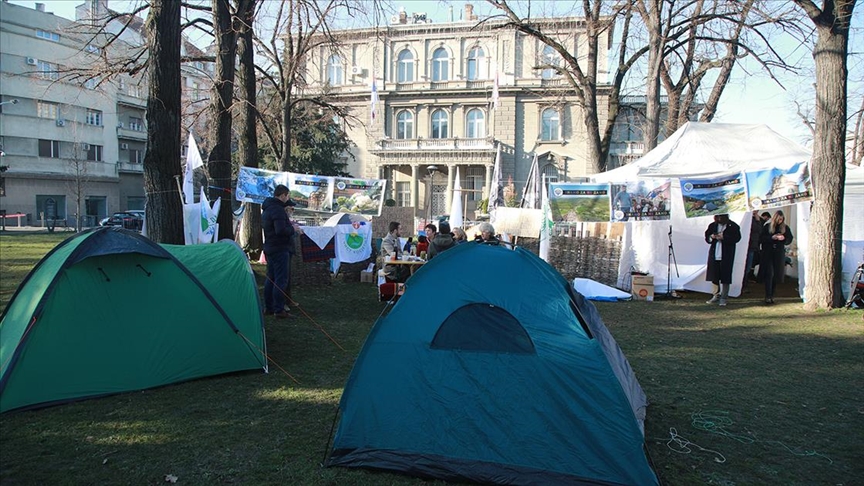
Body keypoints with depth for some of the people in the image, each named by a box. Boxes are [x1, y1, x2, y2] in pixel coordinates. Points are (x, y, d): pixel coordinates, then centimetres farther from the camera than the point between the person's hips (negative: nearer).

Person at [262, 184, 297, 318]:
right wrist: (292, 229, -11)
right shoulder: (278, 210, -19)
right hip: (280, 249, -10)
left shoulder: (267, 209, 13)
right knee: (281, 280, -4)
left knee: (271, 278, 16)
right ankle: (279, 310, -1)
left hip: (269, 248, 10)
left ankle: (268, 307, 24)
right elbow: (281, 231, -29)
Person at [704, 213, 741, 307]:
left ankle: (724, 298, 5)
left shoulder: (733, 226, -4)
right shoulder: (712, 226, 11)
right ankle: (716, 296, 23)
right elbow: (707, 237, 15)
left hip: (726, 256, -5)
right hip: (714, 255, 5)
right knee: (714, 276, 10)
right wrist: (711, 237, -7)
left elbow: (737, 238, -12)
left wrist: (724, 237, -22)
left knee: (725, 277, -2)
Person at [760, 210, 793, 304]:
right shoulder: (767, 227, 1)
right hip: (768, 254, -2)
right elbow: (761, 239, -3)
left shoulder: (785, 228, 6)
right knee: (769, 274, -9)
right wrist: (772, 237, -18)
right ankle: (768, 296, -10)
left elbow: (789, 240, 7)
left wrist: (784, 238, -14)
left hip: (779, 255, 2)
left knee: (777, 275, 5)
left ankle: (772, 295, 16)